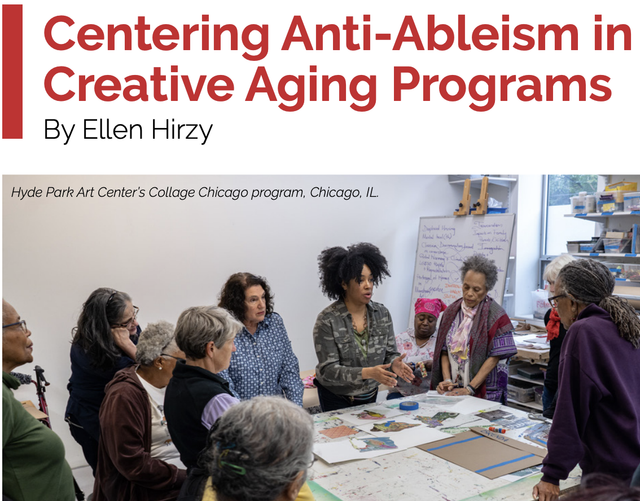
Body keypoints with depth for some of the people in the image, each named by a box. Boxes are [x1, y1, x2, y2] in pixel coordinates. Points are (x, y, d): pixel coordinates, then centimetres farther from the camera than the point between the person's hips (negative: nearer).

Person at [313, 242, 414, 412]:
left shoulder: (382, 313, -6)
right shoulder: (327, 320, -20)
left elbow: (390, 353, -1)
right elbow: (328, 370, -22)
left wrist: (394, 363, -25)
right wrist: (367, 373, -35)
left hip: (370, 396, 4)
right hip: (336, 398, -4)